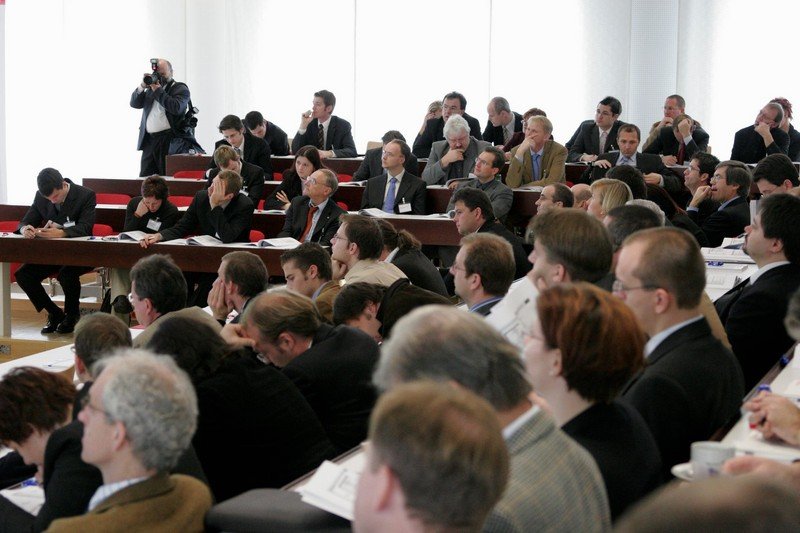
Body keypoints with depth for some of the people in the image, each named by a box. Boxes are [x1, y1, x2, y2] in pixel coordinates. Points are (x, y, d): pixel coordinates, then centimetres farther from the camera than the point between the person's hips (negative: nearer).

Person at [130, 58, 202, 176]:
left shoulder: (180, 88, 2)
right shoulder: (151, 88, 20)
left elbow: (176, 107, -16)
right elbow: (134, 103, 14)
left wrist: (158, 91, -10)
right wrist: (142, 86, -1)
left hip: (169, 141, -6)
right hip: (149, 140, 6)